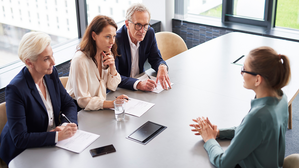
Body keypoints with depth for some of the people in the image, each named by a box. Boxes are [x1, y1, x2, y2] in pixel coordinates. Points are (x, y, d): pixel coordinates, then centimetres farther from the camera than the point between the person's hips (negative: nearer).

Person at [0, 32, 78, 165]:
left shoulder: (51, 74, -3)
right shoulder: (16, 89, -24)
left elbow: (69, 104, 6)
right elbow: (19, 139, -25)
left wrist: (67, 124, -15)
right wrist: (57, 136, -32)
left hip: (51, 143, 6)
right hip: (23, 153, -6)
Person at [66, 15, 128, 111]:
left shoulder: (106, 55, 2)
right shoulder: (80, 60, -22)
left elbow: (112, 87, 5)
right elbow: (83, 101, -21)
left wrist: (112, 67, -12)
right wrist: (111, 104, -32)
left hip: (99, 106, 7)